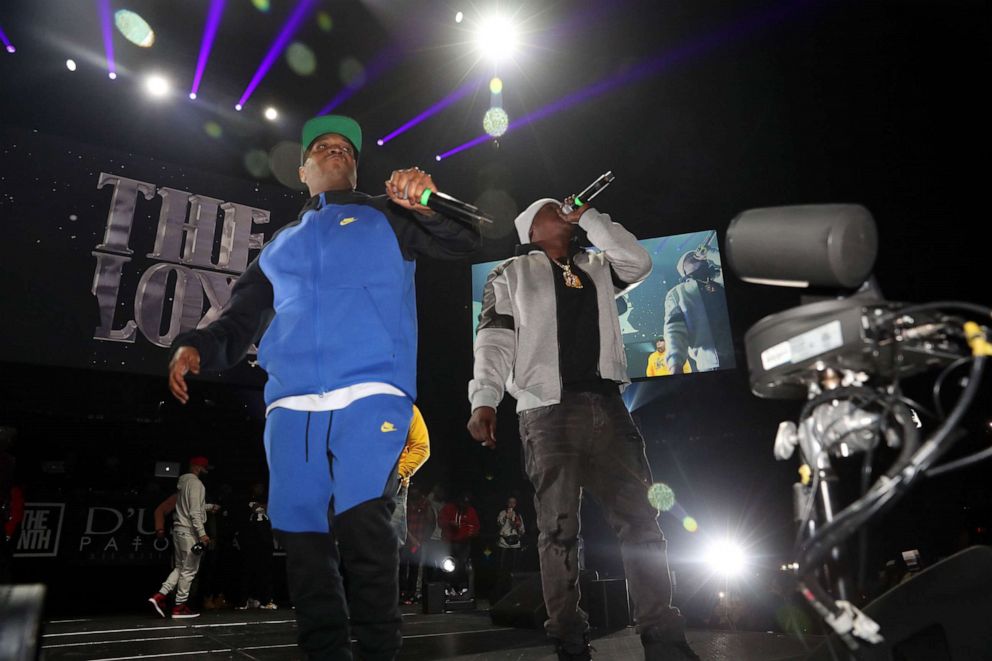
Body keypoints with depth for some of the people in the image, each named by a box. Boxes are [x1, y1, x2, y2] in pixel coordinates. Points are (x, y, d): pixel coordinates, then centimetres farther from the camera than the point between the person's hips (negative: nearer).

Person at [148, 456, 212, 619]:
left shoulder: (182, 483, 16)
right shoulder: (195, 483, -13)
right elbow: (195, 512, -20)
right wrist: (202, 533, -21)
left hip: (178, 530, 9)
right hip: (189, 532, -9)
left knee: (180, 568, 16)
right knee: (189, 570, -1)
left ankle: (159, 596, 7)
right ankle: (180, 606, 5)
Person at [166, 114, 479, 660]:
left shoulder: (385, 217, 18)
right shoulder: (280, 244, 29)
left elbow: (466, 241, 6)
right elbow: (239, 320, 26)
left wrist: (424, 203, -14)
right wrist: (195, 346, 5)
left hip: (369, 395, -4)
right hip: (290, 405, 4)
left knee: (362, 519, -20)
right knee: (301, 534, 1)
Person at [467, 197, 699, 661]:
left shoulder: (597, 268, 25)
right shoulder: (511, 274, 12)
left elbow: (639, 262, 6)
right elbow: (494, 340, 0)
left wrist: (588, 217, 13)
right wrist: (484, 400, -16)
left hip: (606, 405, 4)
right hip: (547, 410, -3)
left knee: (639, 520, 0)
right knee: (558, 530, -2)